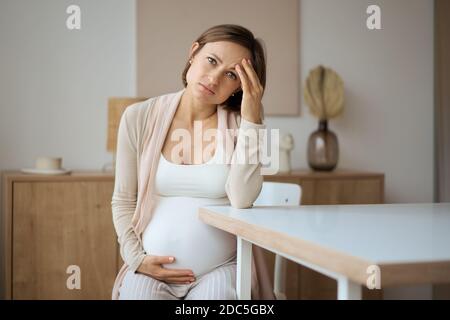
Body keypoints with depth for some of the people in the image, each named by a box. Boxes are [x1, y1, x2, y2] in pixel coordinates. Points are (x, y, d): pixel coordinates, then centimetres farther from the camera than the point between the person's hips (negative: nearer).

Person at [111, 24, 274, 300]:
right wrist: (137, 258, -6)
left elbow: (242, 199, -16)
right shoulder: (139, 117, -1)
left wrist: (251, 118, -17)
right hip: (150, 270, 0)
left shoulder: (241, 121, -3)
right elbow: (123, 201, 6)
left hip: (220, 270, 0)